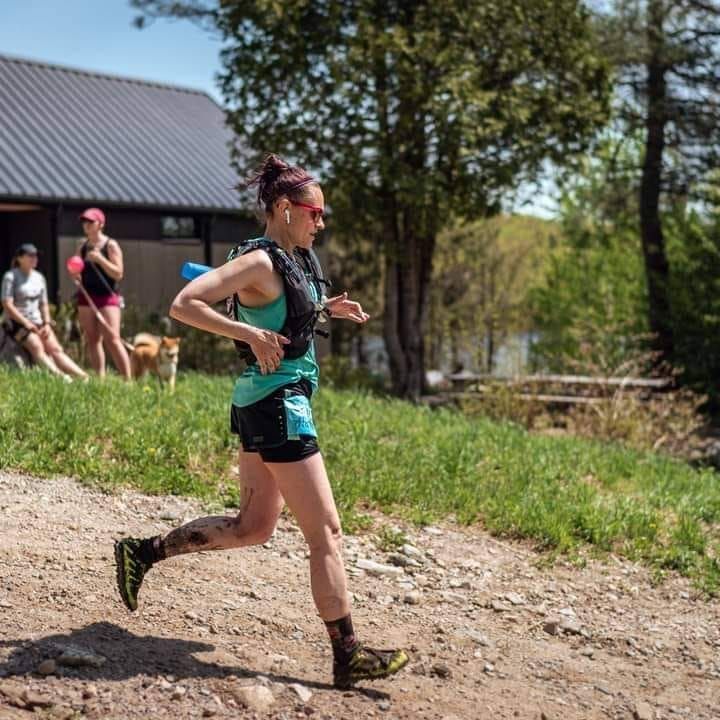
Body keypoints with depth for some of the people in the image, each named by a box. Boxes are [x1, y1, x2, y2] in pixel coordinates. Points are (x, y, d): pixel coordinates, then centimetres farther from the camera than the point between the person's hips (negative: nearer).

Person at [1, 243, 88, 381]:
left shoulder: (39, 277, 15)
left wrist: (47, 323, 2)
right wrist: (26, 323, -16)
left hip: (37, 322, 5)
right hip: (16, 322, -5)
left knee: (55, 348, -14)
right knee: (37, 346, -29)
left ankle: (83, 377, -30)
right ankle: (60, 376, -47)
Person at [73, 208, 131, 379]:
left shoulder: (111, 245, -3)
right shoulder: (83, 246, 12)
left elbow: (118, 273, -10)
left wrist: (100, 259, -19)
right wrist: (75, 274, -3)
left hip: (107, 297, -6)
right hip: (86, 296, 6)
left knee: (112, 340, -13)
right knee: (92, 340, 2)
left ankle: (128, 379, -10)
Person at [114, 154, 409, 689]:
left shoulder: (295, 260, 12)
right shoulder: (260, 262, -16)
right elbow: (183, 305, -22)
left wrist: (327, 308, 16)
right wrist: (253, 334, -25)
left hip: (268, 404, 10)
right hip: (278, 404, -10)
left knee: (252, 528, 18)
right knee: (326, 532, -4)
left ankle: (143, 552, 26)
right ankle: (349, 656, 2)